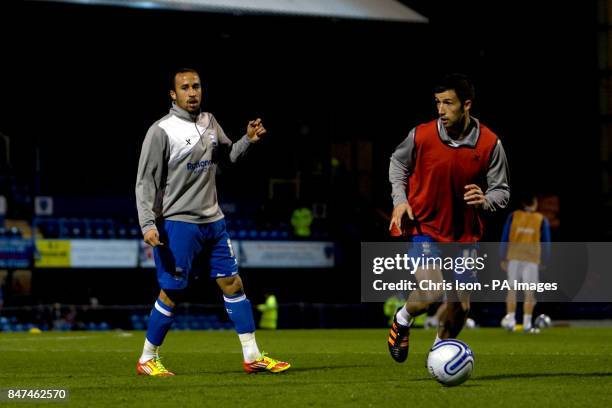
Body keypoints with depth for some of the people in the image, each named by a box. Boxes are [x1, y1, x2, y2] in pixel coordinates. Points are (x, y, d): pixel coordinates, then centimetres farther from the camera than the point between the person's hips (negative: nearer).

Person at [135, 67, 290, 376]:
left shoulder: (209, 122, 9)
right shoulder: (161, 131, -11)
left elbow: (227, 155, 24)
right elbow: (145, 182, -12)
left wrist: (248, 140, 4)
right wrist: (148, 224, -21)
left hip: (212, 221, 7)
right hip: (177, 224, -6)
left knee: (233, 284, 4)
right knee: (172, 293, -2)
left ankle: (252, 357, 9)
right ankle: (147, 360, 12)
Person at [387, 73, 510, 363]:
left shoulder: (490, 144, -11)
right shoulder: (421, 135, -12)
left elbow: (502, 191, -2)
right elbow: (398, 163, 9)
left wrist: (485, 200, -24)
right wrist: (400, 199, -5)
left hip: (465, 235, 3)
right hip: (424, 226, -3)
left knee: (460, 307, 7)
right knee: (431, 294, -22)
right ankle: (402, 320, 11)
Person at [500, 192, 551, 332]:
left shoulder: (513, 216, 4)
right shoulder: (542, 220, 3)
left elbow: (505, 238, 3)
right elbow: (546, 242, 6)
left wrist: (503, 258, 8)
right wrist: (545, 261, 14)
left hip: (514, 257, 1)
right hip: (532, 258, -1)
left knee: (512, 288, 6)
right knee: (529, 291, 2)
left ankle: (510, 318, -4)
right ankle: (527, 323, -1)